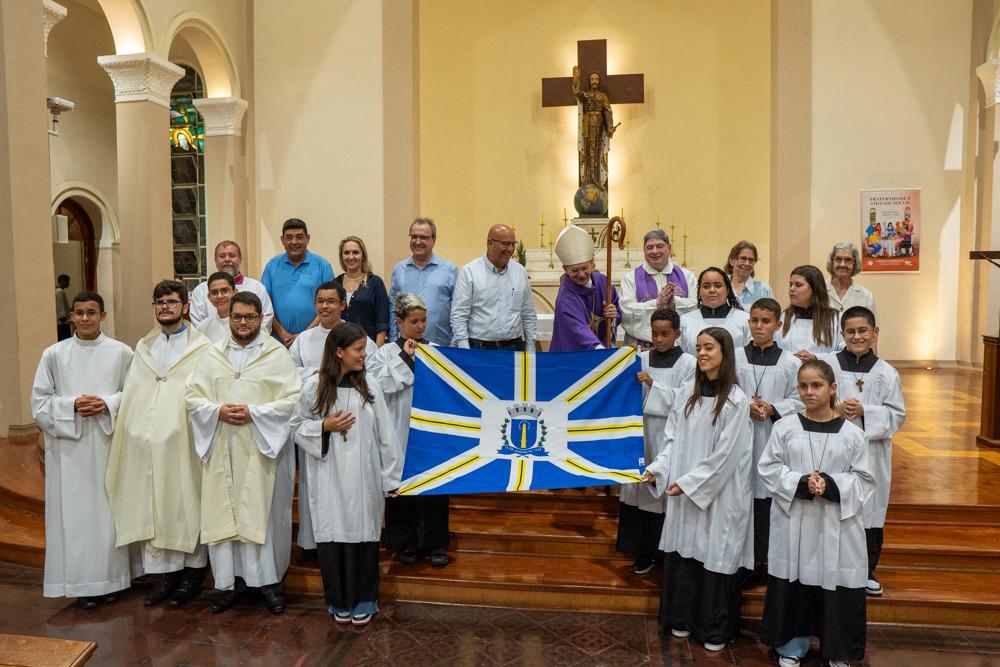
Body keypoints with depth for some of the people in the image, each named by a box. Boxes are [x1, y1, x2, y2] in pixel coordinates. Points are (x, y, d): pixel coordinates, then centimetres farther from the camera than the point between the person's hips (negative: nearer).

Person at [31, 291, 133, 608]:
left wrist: (109, 404, -14)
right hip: (69, 448, 0)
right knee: (75, 513, 4)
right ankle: (82, 583, 16)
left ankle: (110, 578, 19)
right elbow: (39, 402, 4)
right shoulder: (54, 354, 2)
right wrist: (72, 405, -12)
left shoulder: (121, 352, 1)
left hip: (109, 443, 0)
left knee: (109, 510, 6)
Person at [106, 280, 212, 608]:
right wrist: (133, 432, 5)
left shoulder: (201, 348, -2)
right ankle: (167, 572, 20)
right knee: (154, 508, 8)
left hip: (182, 443, -5)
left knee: (185, 505, 3)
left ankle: (191, 574, 17)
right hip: (147, 444, 5)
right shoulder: (143, 347, 15)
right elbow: (132, 395, 15)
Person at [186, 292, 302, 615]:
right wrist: (218, 411, -10)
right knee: (224, 513, 7)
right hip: (222, 450, 3)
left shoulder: (277, 354, -1)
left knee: (265, 513, 2)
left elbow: (292, 400, -7)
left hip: (262, 449, -3)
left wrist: (254, 412, -16)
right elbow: (193, 396, 8)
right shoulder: (213, 355, 10)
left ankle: (269, 580, 15)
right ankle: (233, 579, 21)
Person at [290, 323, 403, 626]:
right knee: (333, 536, 6)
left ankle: (362, 601, 23)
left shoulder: (369, 389, -1)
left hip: (364, 478, 1)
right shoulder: (314, 387, -4)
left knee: (362, 534, 6)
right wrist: (325, 426, -13)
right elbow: (297, 428, 5)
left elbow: (385, 435, 2)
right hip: (329, 479, 0)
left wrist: (391, 479, 3)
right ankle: (339, 601, 25)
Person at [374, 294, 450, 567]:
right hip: (400, 430, -1)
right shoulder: (387, 352, 4)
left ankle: (436, 544, 15)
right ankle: (407, 543, 21)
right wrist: (404, 357, -9)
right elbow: (381, 385, -11)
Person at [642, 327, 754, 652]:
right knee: (682, 552, 11)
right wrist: (659, 467, -5)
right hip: (683, 490, 5)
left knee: (714, 556, 5)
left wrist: (688, 483, -13)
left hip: (718, 493, -5)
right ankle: (683, 618, 29)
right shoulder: (690, 391, 5)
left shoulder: (735, 400, -12)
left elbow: (725, 455, -13)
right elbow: (674, 438, 8)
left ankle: (716, 631, 23)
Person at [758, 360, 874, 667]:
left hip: (837, 522, 0)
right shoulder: (785, 427, -3)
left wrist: (831, 485, -16)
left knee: (835, 583, 7)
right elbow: (769, 469, -1)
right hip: (793, 519, 0)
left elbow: (863, 478, 1)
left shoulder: (851, 433, -2)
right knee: (792, 583, 8)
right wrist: (801, 483, -17)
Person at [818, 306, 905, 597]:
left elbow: (897, 415, 0)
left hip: (871, 451, 1)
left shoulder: (886, 373, 2)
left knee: (869, 511, 10)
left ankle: (867, 570, 28)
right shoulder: (825, 364, -2)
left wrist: (864, 411, -14)